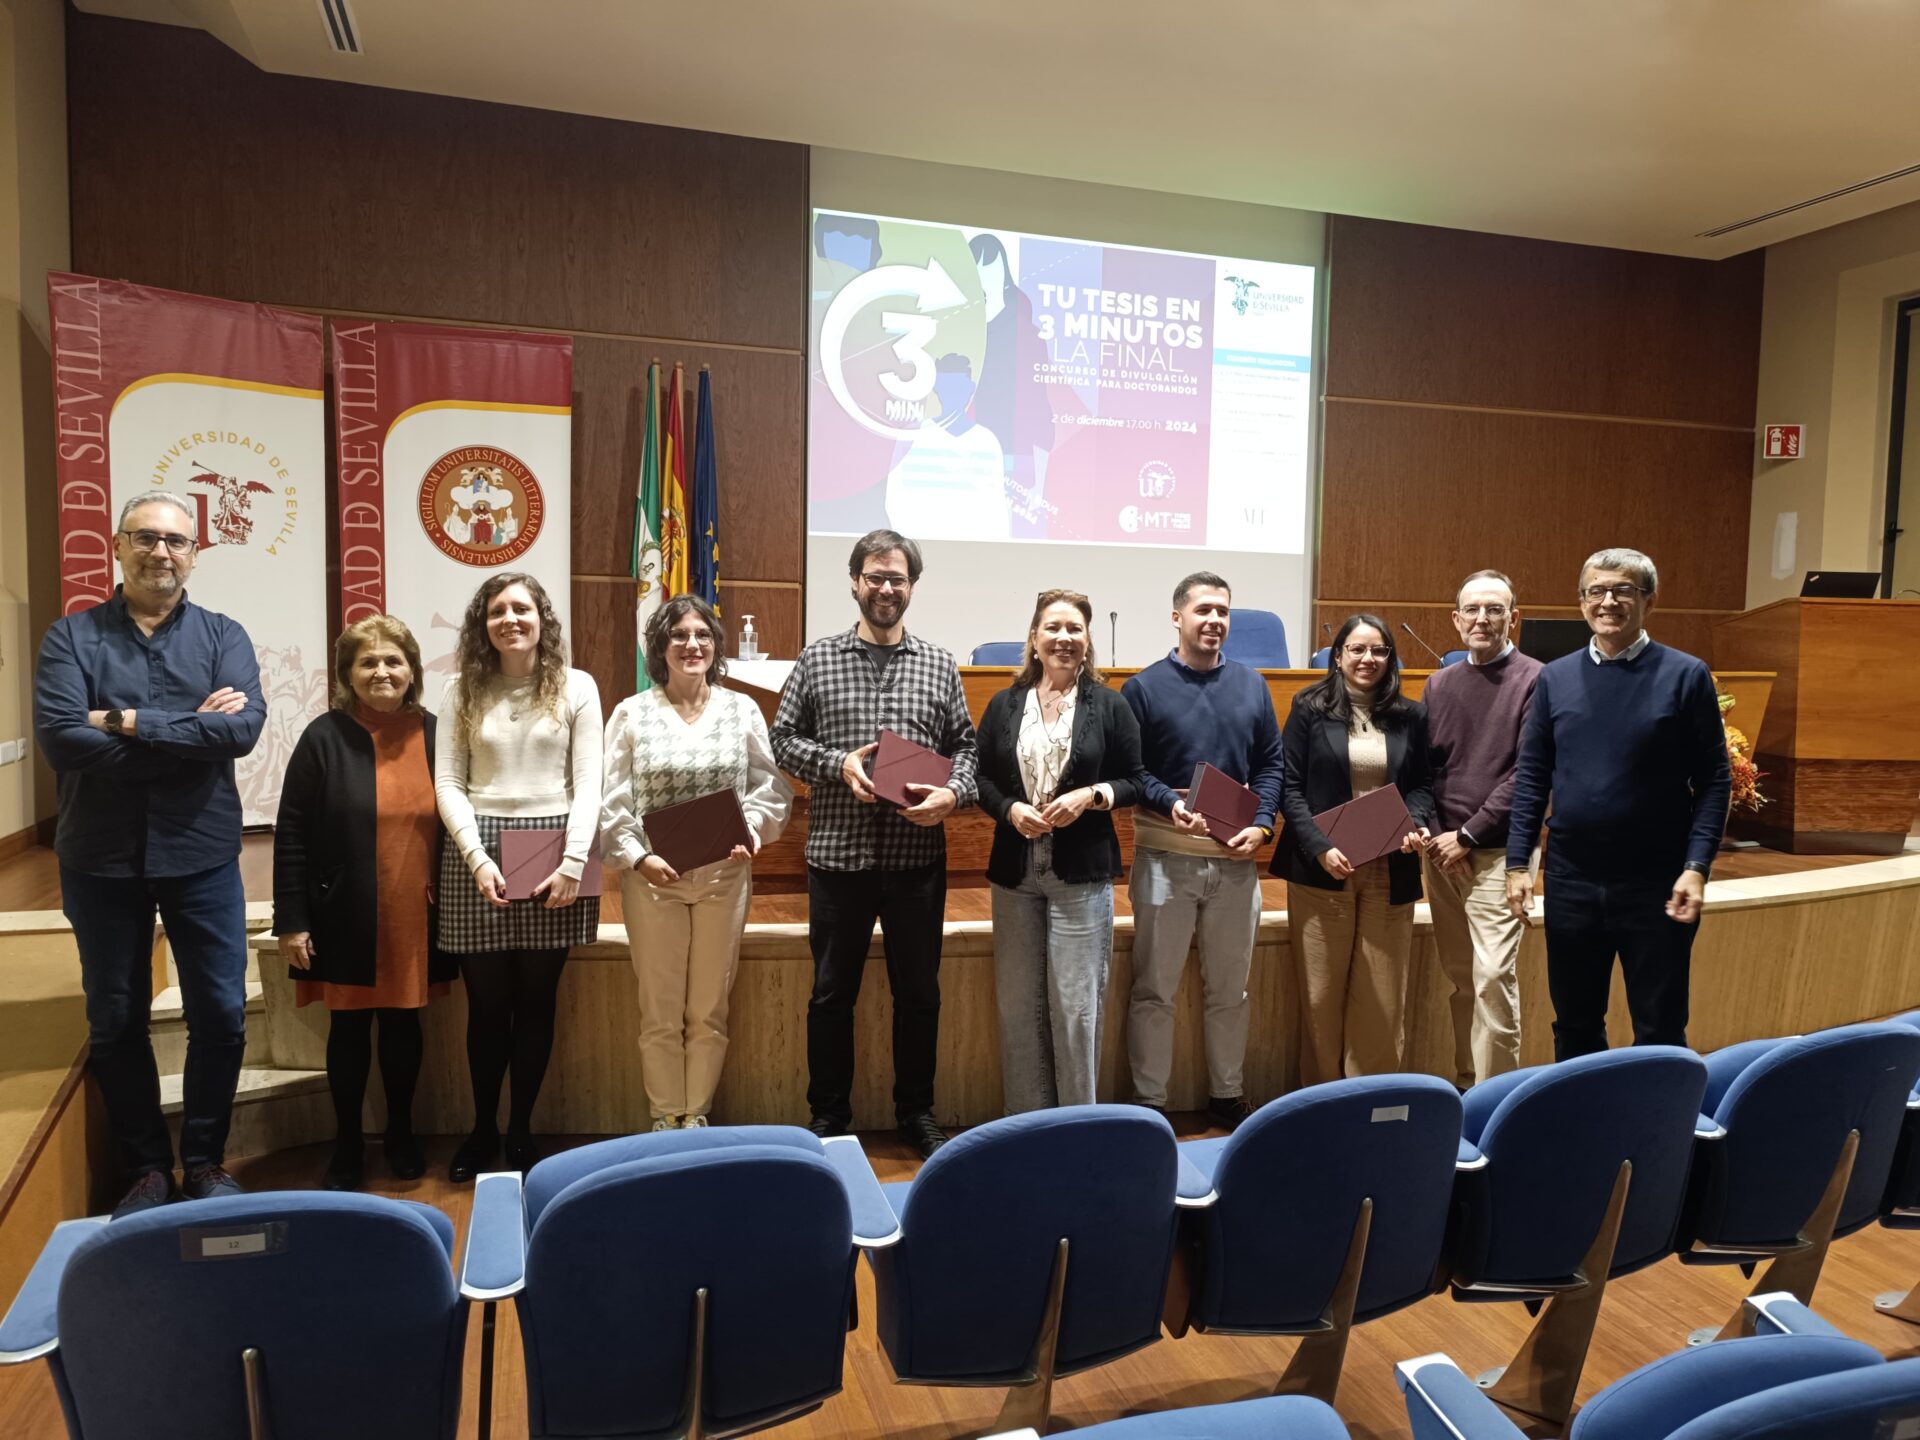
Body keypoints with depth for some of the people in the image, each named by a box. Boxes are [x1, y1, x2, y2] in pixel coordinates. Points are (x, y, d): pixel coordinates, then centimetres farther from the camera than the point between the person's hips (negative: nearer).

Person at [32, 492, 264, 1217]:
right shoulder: (72, 636, -1)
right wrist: (191, 733, -16)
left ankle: (204, 1160, 25)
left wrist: (131, 722, -17)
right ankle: (146, 1168, 28)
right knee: (116, 1021, 11)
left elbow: (244, 726, -16)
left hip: (201, 855, 0)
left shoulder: (223, 636, 1)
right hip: (101, 859, 0)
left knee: (221, 1015, 5)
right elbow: (59, 739, -16)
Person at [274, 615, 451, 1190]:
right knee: (349, 1028, 11)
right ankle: (347, 1144, 28)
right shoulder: (324, 738, -7)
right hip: (346, 919, -2)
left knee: (403, 1023, 15)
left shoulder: (434, 735, 1)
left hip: (415, 919, 2)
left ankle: (401, 1134, 32)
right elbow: (291, 835, -7)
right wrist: (291, 920, -9)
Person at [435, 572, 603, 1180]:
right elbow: (447, 783, 1)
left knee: (536, 999, 7)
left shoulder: (576, 687, 3)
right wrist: (478, 859, -11)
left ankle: (520, 1130, 21)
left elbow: (587, 782, 0)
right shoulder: (464, 690, 4)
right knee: (487, 1000, 6)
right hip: (478, 851, 0)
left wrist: (573, 862, -10)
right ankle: (482, 1127, 23)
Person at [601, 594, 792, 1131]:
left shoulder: (741, 709, 4)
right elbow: (612, 800, -2)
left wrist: (751, 833, -12)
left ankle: (696, 1115, 24)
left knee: (709, 1010, 9)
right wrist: (638, 857, -14)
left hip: (724, 875, 1)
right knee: (659, 1011, 6)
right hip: (652, 877, -1)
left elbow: (771, 786, 5)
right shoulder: (631, 713, 1)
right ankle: (666, 1117, 21)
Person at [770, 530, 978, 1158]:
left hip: (918, 855, 1)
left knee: (918, 989, 12)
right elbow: (784, 739, 4)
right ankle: (828, 1115, 25)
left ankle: (917, 1112, 28)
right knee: (832, 990, 9)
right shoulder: (818, 659, 4)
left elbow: (965, 744, 7)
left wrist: (954, 793, -12)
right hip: (838, 853, -1)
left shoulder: (940, 665, 7)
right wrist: (838, 763, -12)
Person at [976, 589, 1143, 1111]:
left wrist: (1090, 796, -14)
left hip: (1082, 874, -2)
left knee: (1076, 1004, 1)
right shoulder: (1004, 705, 7)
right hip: (1015, 872, 3)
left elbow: (1136, 781, 3)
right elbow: (981, 778, 7)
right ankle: (1025, 1120, 22)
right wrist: (1011, 810, -12)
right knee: (1017, 1002, 8)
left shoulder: (1109, 706, 2)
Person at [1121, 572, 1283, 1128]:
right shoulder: (1145, 687, -2)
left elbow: (1271, 764, 9)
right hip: (1165, 856, -3)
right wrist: (1170, 804, -21)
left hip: (1235, 857, 4)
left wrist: (1261, 824, -4)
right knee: (1154, 990, 4)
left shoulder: (1251, 685, 9)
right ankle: (1148, 1101, 16)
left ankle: (1228, 1094, 29)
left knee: (1230, 990, 14)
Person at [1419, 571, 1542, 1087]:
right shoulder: (1439, 684, 11)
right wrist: (1430, 831, -3)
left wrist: (1468, 836, -11)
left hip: (1498, 852, -5)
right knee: (1459, 976, 11)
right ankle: (1465, 1083, 23)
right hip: (1441, 850, 5)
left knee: (1493, 976, -10)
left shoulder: (1535, 681, -5)